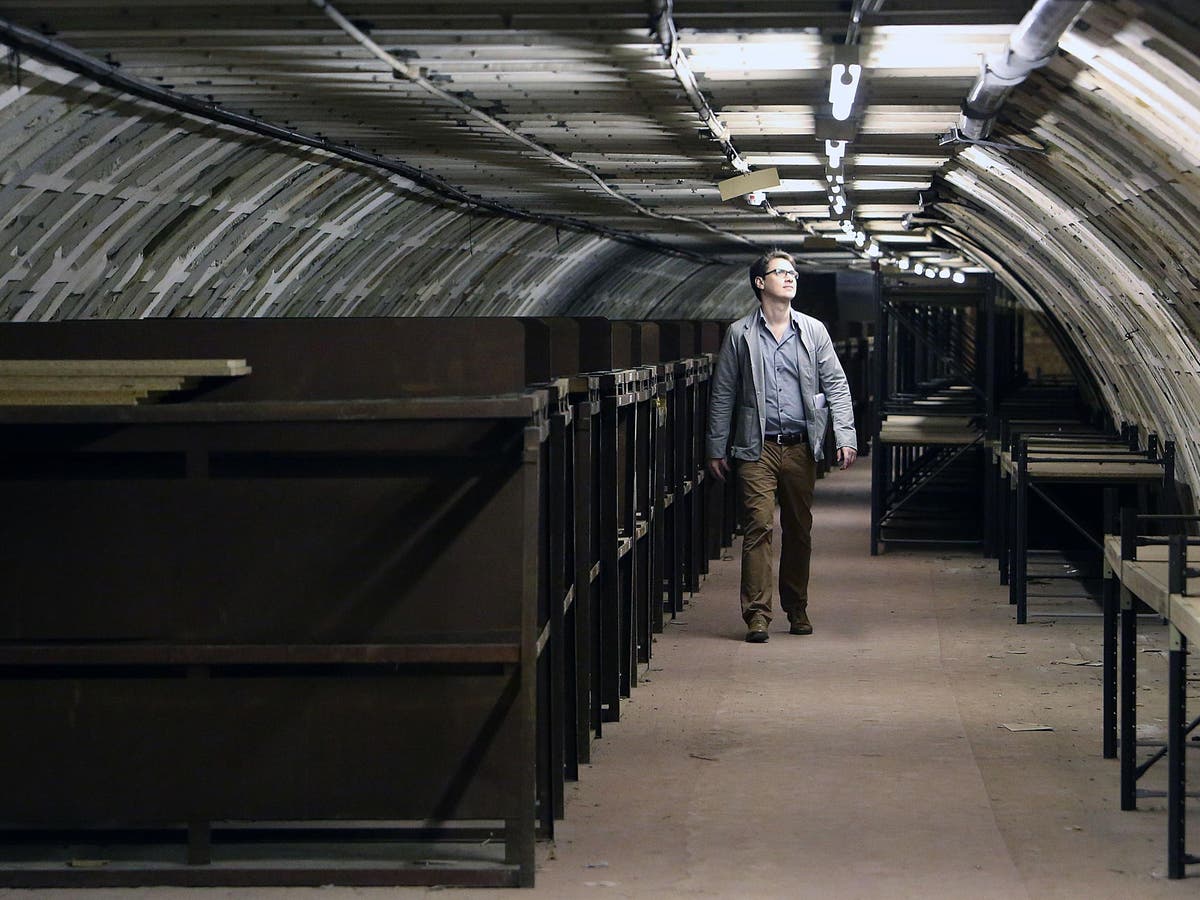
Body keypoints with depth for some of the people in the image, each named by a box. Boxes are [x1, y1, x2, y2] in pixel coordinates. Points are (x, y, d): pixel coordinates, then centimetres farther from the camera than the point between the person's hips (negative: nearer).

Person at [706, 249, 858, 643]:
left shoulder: (813, 331, 9)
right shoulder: (740, 334, 4)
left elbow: (836, 385, 7)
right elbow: (722, 394, 7)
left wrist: (845, 437, -4)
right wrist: (716, 448, 4)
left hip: (801, 446, 2)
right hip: (757, 447, -2)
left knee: (800, 529, 8)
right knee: (759, 525, -11)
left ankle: (797, 610, 20)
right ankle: (757, 614, -10)